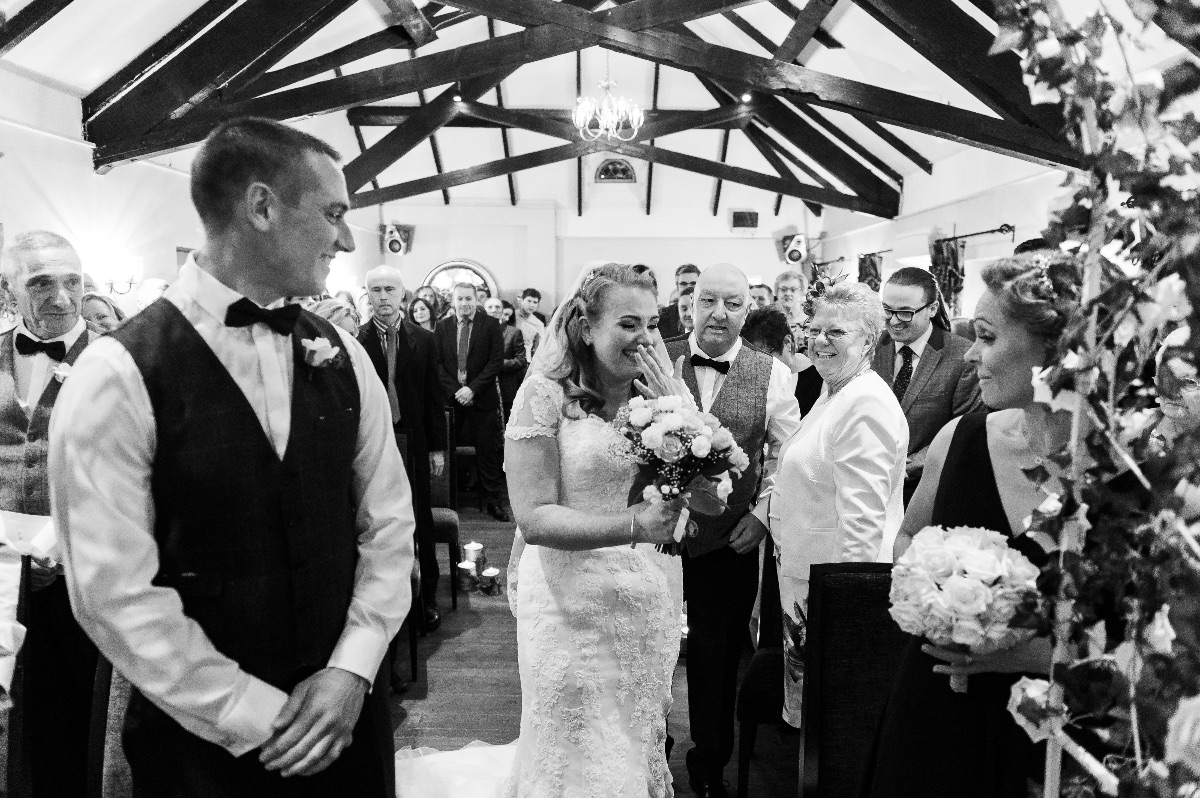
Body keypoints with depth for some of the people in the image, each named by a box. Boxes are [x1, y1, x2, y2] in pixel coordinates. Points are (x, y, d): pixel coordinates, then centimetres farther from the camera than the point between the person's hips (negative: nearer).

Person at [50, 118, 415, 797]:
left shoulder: (342, 357, 0)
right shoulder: (116, 377, -14)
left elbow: (389, 523, 2)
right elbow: (116, 593, -16)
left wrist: (352, 669, -8)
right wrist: (259, 716, -14)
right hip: (206, 738, -4)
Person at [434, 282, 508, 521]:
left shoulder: (491, 325, 0)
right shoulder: (442, 327, 7)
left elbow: (496, 361, -6)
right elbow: (437, 363, 4)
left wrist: (472, 388, -13)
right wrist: (454, 390, -10)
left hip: (482, 398, -2)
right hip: (451, 396, 2)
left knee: (488, 451, 3)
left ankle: (493, 501, 13)